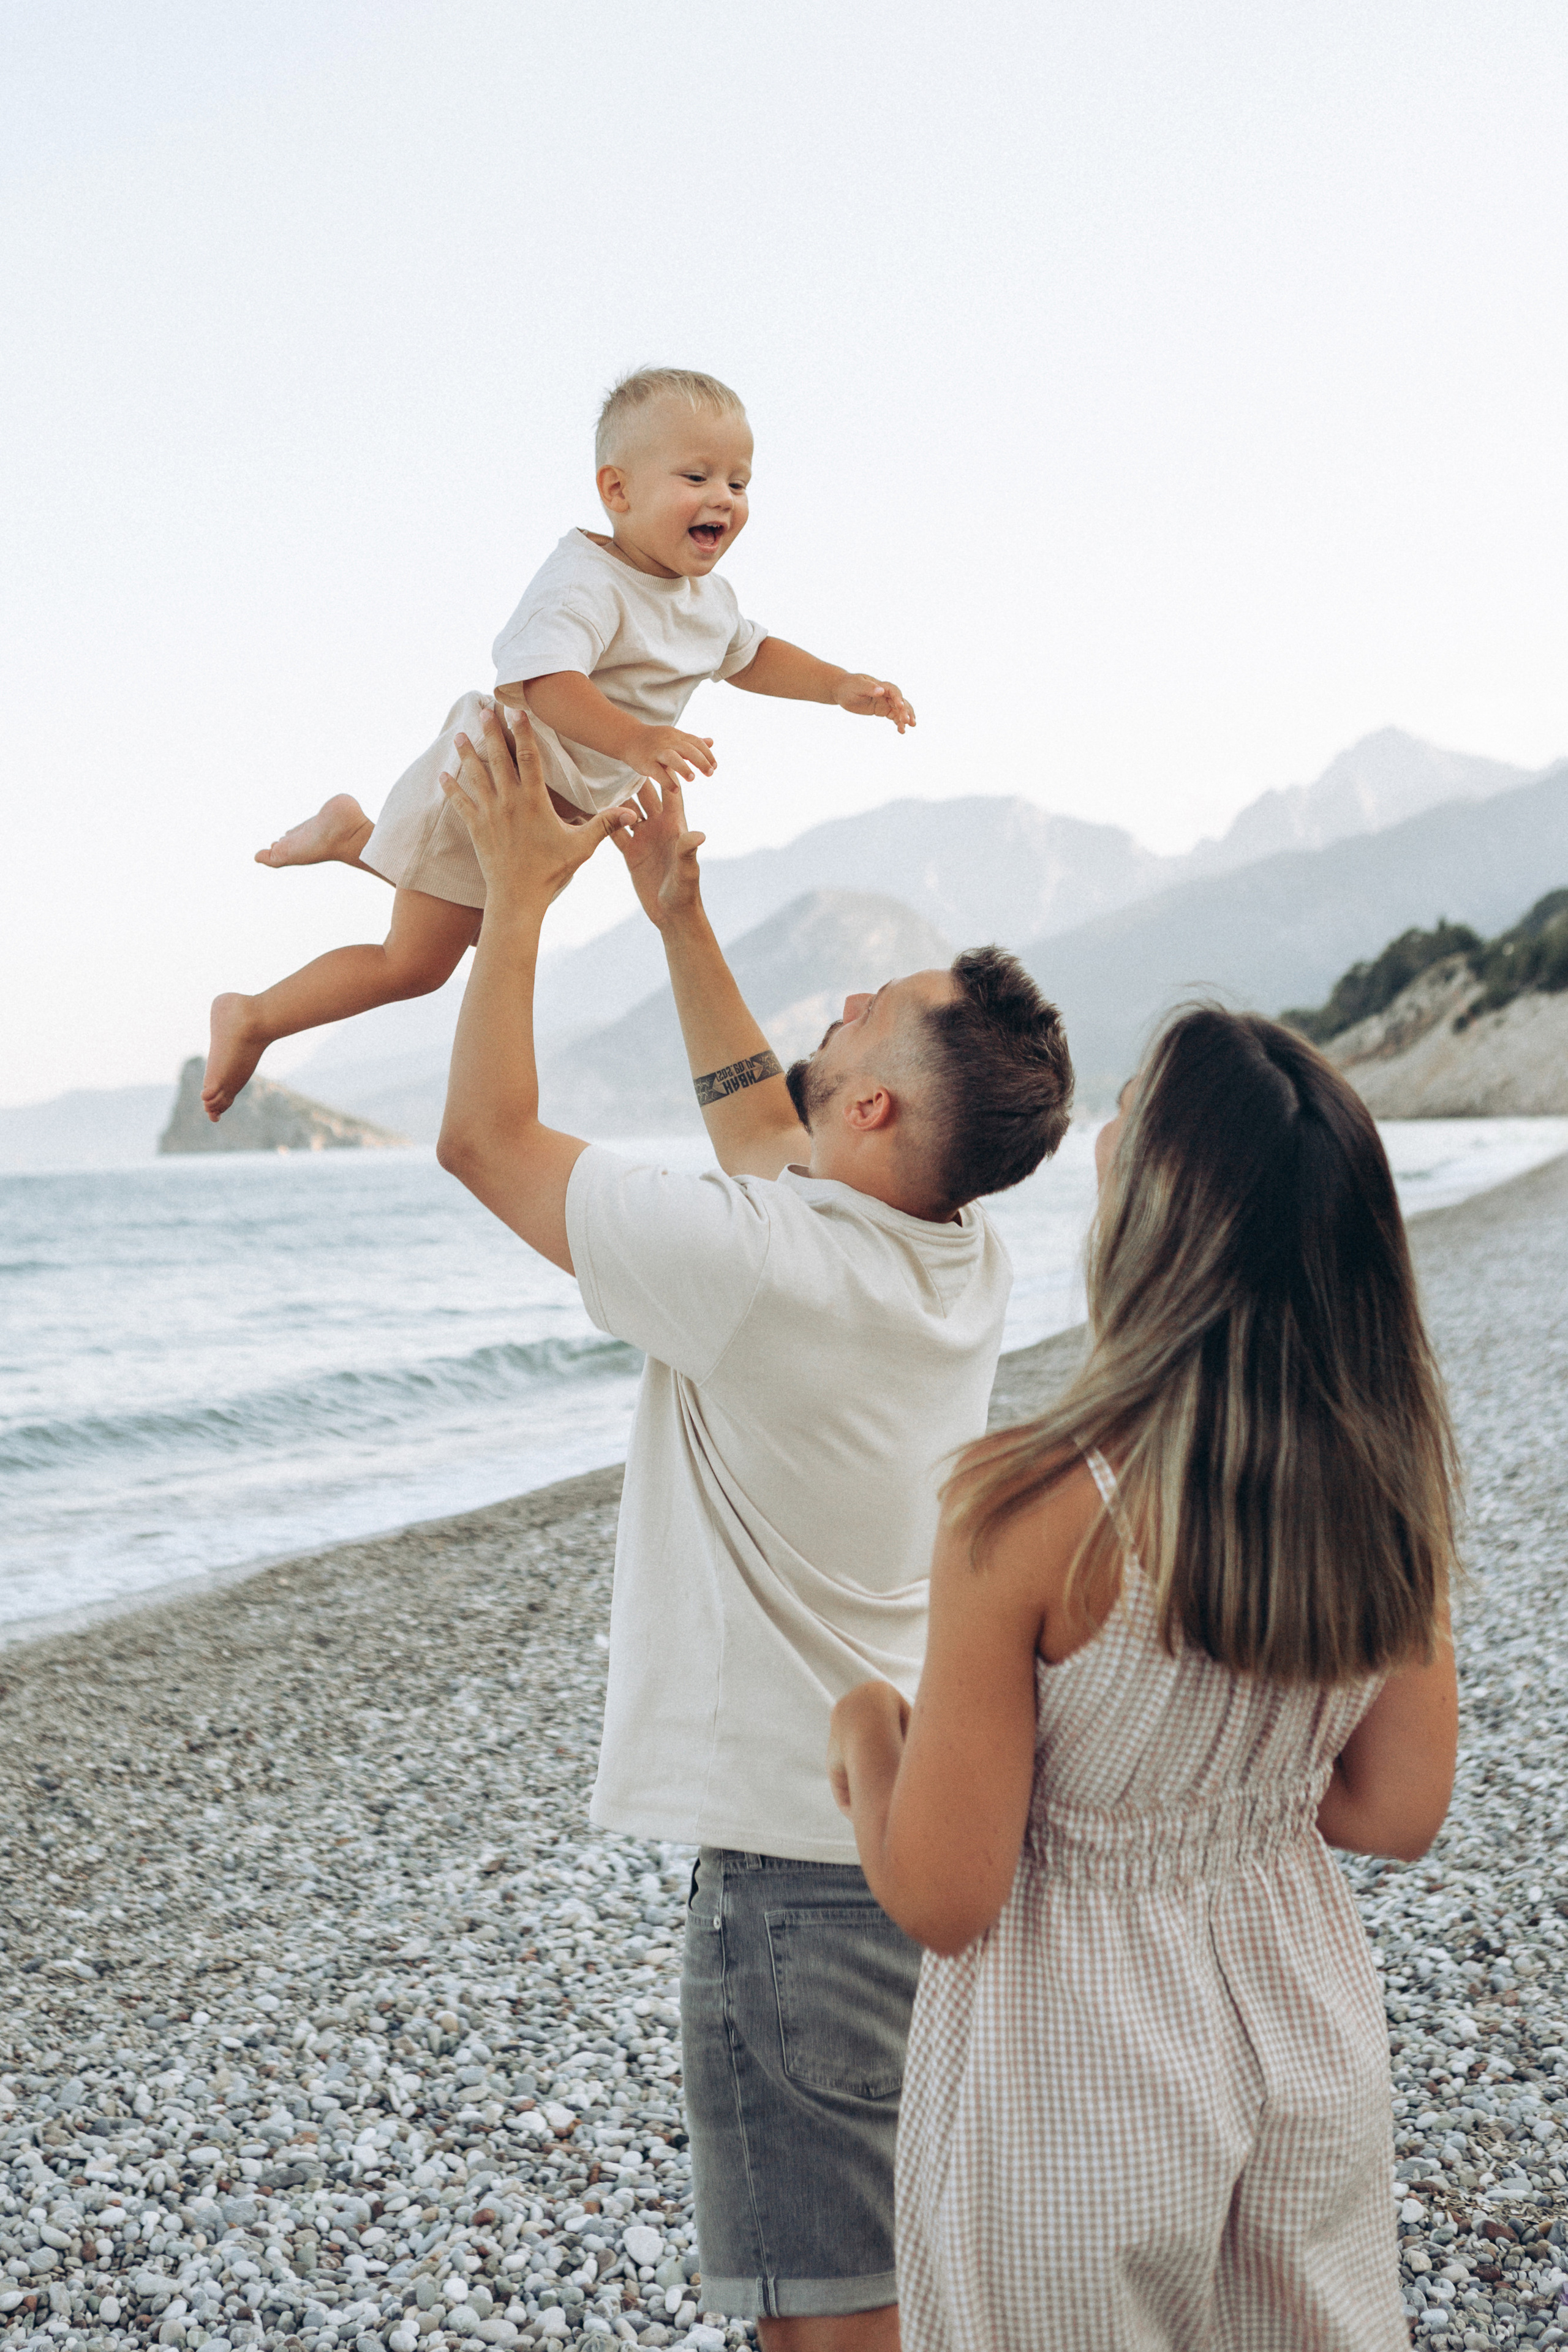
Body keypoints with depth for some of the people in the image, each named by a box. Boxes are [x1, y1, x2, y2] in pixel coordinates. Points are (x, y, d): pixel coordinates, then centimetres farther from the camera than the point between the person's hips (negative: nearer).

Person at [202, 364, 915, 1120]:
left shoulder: (708, 596, 3)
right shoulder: (583, 584, -28)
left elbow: (750, 656, 23)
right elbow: (538, 680, -44)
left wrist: (841, 686, 9)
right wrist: (633, 740, -58)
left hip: (556, 805, 9)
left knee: (494, 937, 29)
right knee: (416, 964, -5)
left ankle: (355, 833, 38)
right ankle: (252, 1017, 11)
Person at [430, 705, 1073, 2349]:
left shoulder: (756, 1269, -24)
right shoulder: (964, 1259, 0)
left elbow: (484, 1137, -12)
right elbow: (760, 1126, 20)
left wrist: (518, 892, -3)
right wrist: (679, 916, 20)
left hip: (798, 1860, -8)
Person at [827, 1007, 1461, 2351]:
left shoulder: (1033, 1511, -28)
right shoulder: (1389, 1474, -12)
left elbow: (941, 1900, -21)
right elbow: (1398, 1812, -1)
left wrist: (867, 1731, -3)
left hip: (1085, 2081, -4)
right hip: (1311, 2037, 5)